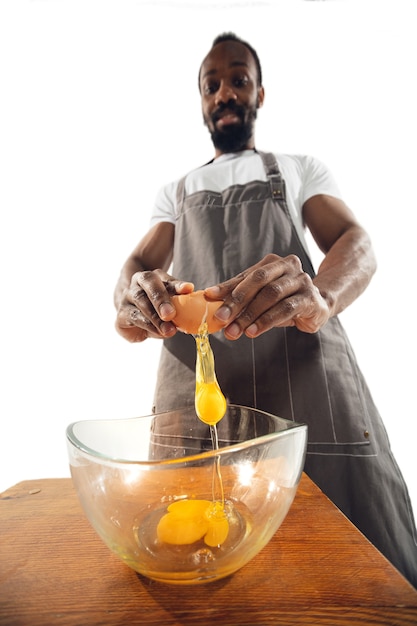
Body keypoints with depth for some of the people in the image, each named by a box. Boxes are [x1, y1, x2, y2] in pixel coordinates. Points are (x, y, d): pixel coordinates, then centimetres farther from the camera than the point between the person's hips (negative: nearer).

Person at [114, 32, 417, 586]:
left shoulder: (300, 168, 18)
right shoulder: (176, 190, 23)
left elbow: (356, 243, 1)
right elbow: (139, 264, 9)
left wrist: (320, 296, -25)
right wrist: (133, 300, -18)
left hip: (306, 370, 0)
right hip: (194, 382, 2)